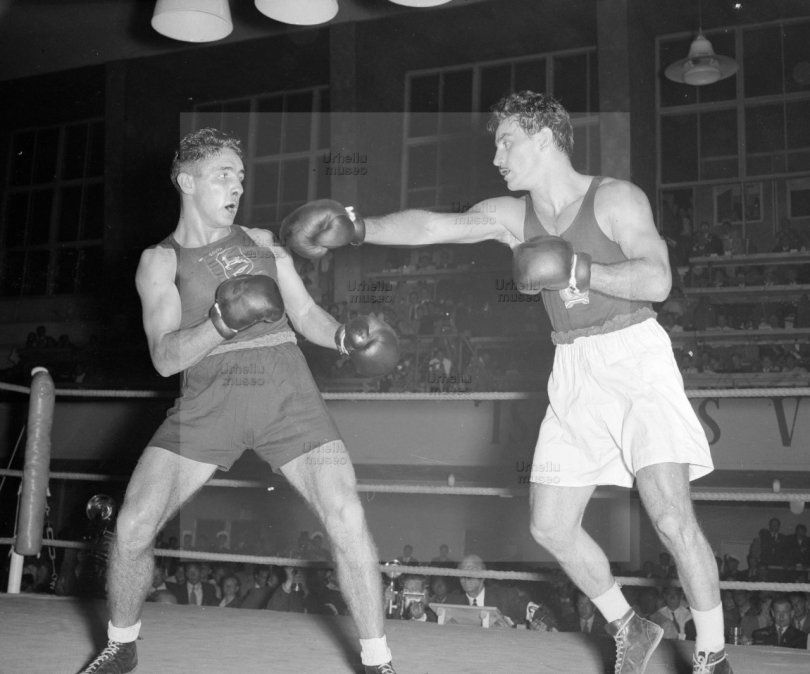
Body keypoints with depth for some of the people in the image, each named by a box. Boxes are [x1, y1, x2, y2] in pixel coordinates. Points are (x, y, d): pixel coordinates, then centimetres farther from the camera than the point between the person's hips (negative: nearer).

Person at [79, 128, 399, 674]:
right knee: (133, 528, -7)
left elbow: (305, 313, 17)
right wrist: (221, 325, -23)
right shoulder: (161, 261, 7)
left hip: (286, 391, 1)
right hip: (209, 398, -1)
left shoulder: (263, 242, 16)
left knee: (347, 520, -14)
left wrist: (344, 337, -5)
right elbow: (165, 357, -5)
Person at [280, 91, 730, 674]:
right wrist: (359, 227, -10)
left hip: (635, 357, -5)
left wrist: (576, 272, -21)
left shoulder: (616, 198, -7)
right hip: (574, 372, 6)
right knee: (551, 527, 2)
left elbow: (657, 281, -18)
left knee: (671, 518, -17)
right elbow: (433, 226, -1)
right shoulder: (511, 215, 7)